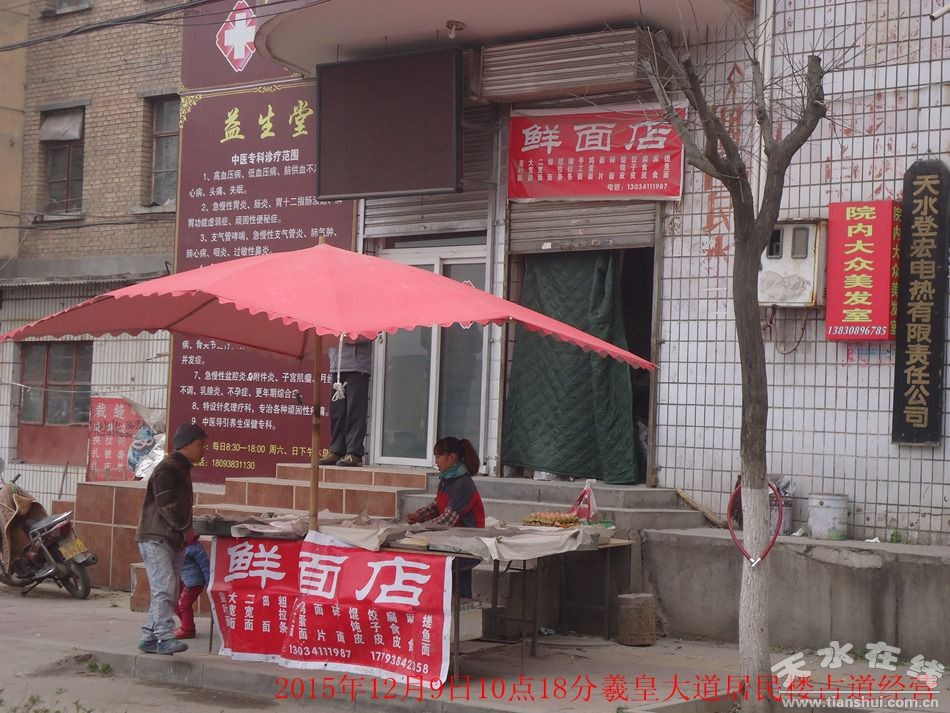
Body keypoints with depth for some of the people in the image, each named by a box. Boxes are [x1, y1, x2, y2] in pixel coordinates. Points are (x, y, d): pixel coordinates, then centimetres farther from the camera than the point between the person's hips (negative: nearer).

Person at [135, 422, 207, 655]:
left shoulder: (182, 469, 20)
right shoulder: (167, 468, -12)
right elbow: (166, 505, -19)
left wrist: (187, 530, 10)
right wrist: (186, 529, -13)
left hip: (174, 540, 10)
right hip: (156, 539, -10)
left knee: (168, 593, 9)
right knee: (165, 588, -19)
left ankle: (149, 638, 15)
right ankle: (165, 637, -26)